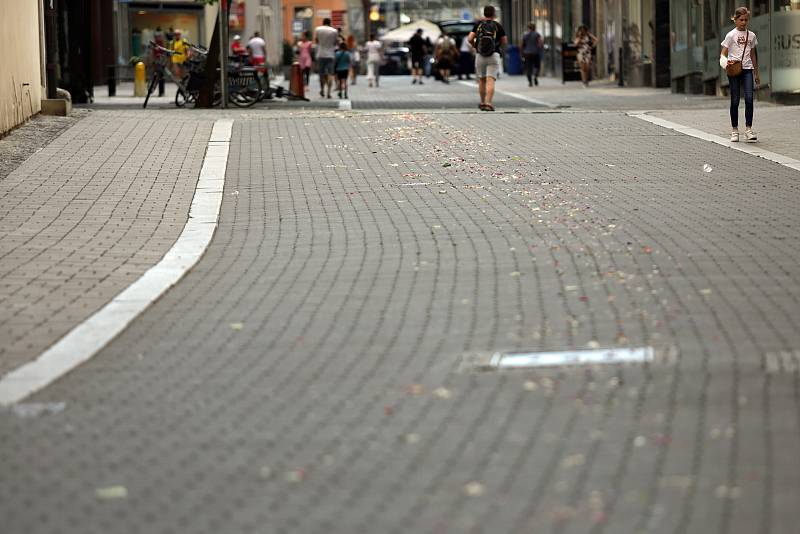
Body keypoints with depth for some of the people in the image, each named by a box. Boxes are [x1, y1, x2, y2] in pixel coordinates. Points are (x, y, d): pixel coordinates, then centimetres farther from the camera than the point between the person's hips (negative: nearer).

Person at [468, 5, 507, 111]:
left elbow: (470, 39, -5)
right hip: (494, 55, -2)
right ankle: (488, 103, -21)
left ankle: (482, 103, 25)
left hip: (480, 56, 2)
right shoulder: (497, 25, 0)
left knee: (482, 80, 18)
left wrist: (474, 45, 16)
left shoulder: (478, 24, 3)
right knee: (490, 80, -8)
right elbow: (504, 41, 6)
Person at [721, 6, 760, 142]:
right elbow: (723, 54, -1)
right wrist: (725, 61, -24)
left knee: (749, 98, -12)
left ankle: (748, 129, -9)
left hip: (747, 70, 2)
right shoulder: (731, 35, 1)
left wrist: (756, 74, 22)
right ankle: (734, 131, 10)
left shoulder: (751, 36, 11)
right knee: (735, 101, 1)